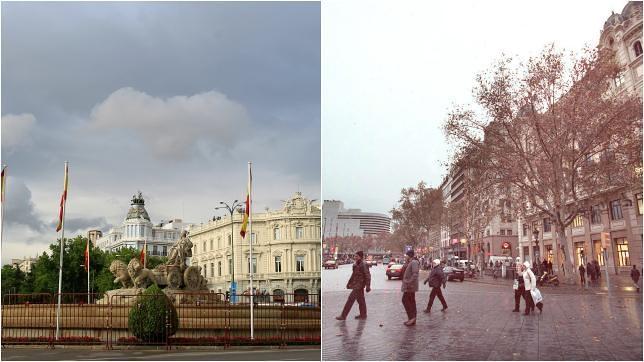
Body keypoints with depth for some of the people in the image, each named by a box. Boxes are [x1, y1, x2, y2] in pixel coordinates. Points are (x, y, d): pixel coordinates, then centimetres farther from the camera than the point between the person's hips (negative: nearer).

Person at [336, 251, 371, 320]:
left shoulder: (363, 265, -17)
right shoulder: (355, 264, 9)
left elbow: (368, 276, -17)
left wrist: (368, 287, -19)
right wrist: (349, 283, 22)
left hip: (359, 285, -9)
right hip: (356, 284, 9)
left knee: (350, 299, -8)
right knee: (360, 300, 16)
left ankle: (343, 316, -5)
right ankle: (363, 315, 26)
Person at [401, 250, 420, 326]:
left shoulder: (414, 262, -16)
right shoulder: (410, 262, 16)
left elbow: (415, 274, -25)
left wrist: (409, 283, -28)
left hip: (410, 285, -10)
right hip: (409, 285, 10)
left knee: (405, 300, -9)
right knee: (411, 301, 11)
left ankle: (411, 317, -9)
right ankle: (412, 319, 15)